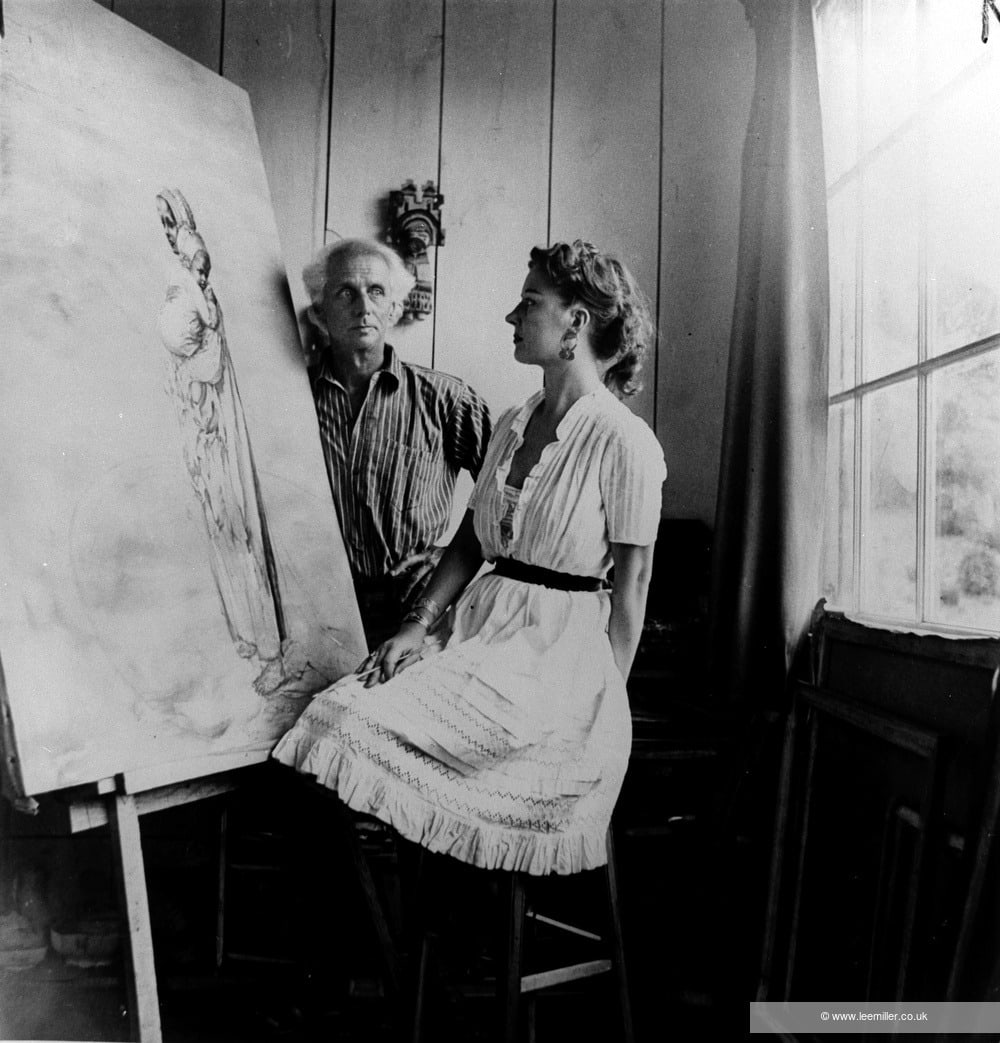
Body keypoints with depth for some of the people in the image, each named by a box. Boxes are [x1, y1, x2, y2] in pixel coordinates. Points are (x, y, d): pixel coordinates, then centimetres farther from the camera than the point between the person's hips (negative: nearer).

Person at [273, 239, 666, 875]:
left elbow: (631, 592, -7)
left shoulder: (624, 442, -10)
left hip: (558, 653, -7)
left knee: (362, 729, -22)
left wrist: (606, 704, -5)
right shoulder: (513, 424, 13)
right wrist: (419, 624, -1)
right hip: (482, 626, 7)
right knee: (344, 710, -14)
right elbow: (470, 542, 12)